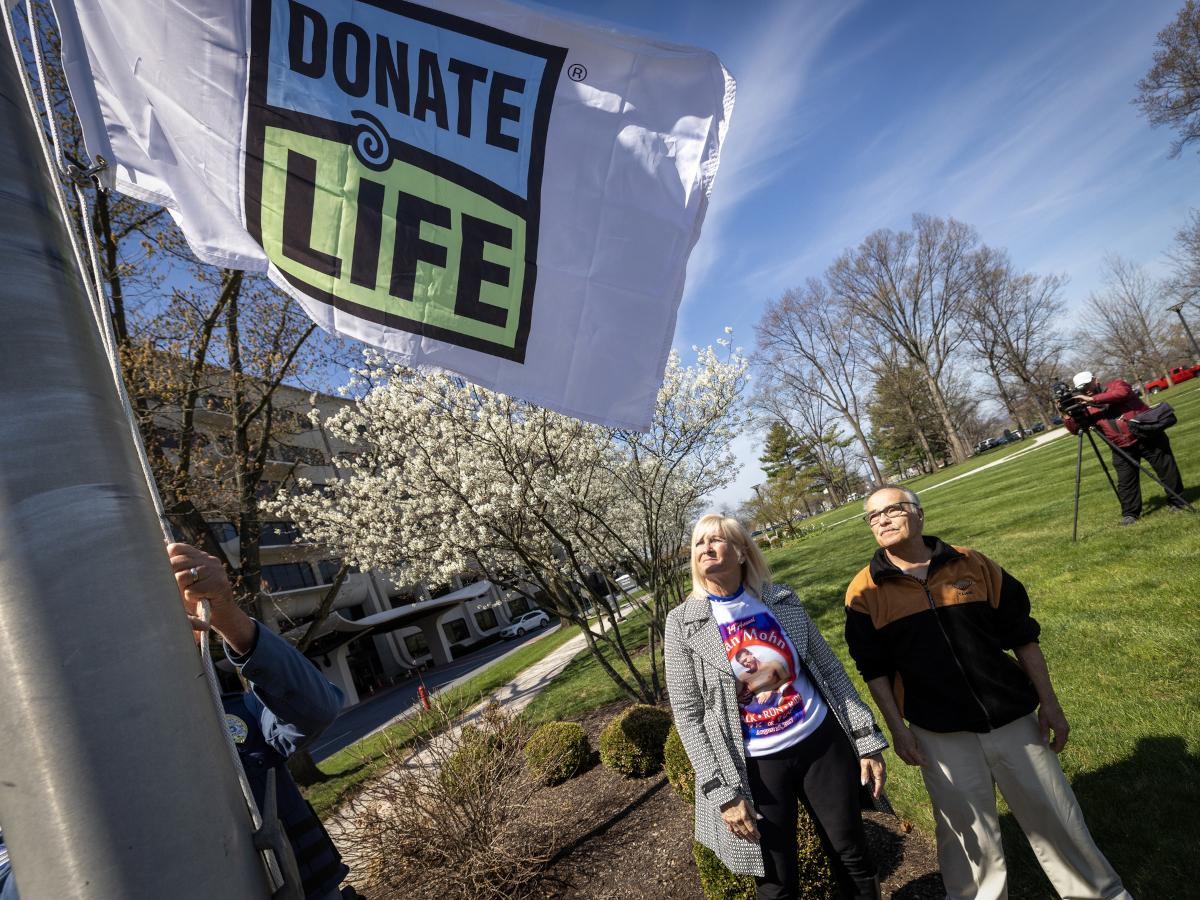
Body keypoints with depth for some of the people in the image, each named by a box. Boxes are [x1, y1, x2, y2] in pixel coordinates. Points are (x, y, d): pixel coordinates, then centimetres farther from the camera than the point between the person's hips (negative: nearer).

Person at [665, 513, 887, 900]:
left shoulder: (782, 599, -2)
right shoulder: (683, 623, -10)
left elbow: (829, 668, 5)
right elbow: (688, 714, -8)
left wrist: (867, 739, 3)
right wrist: (723, 791, -12)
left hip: (823, 742, 3)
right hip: (757, 764, -2)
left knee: (853, 858, 17)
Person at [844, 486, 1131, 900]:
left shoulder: (973, 565, -3)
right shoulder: (865, 592, -8)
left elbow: (1022, 636, 4)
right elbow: (875, 669, -3)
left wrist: (1050, 704, 3)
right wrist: (897, 729, -5)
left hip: (1012, 717, 2)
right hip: (939, 735, -1)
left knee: (1055, 816, 17)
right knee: (969, 834, 13)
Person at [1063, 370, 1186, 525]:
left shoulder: (1115, 384, -2)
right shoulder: (1089, 409, 3)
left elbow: (1121, 392, -26)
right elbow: (1075, 429, -3)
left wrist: (1092, 399, -27)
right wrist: (1067, 415, -19)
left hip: (1148, 436, -3)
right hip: (1123, 448, 3)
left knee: (1167, 468, 8)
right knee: (1126, 482, 3)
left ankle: (1177, 501, 25)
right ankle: (1130, 513, 14)